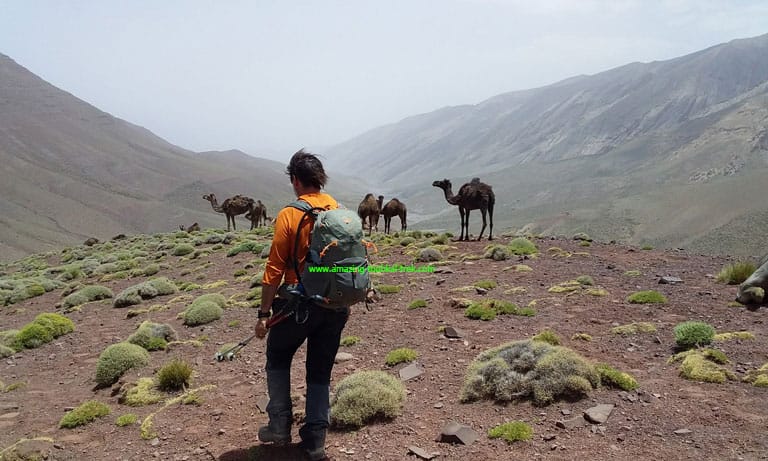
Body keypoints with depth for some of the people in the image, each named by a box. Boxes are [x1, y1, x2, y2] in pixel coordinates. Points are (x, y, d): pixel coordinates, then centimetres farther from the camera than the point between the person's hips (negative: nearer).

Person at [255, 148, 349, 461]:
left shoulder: (289, 215, -12)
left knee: (278, 359, 21)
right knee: (321, 371, 15)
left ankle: (280, 425, 21)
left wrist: (264, 313, -6)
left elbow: (275, 269, -13)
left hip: (299, 304, -4)